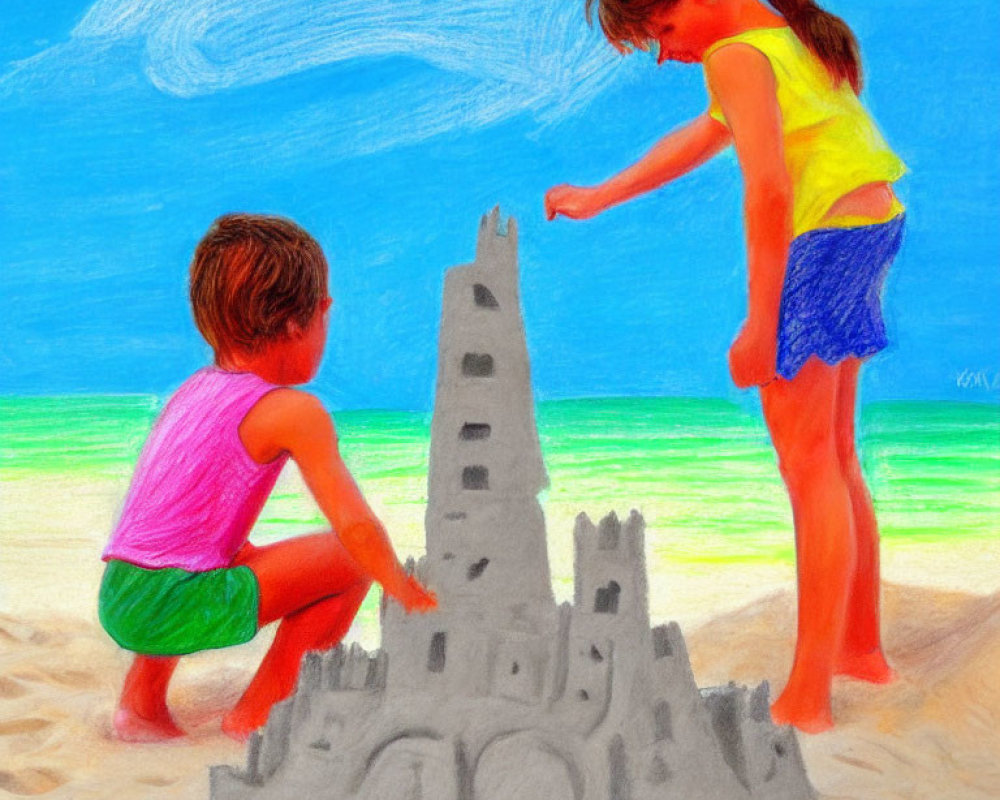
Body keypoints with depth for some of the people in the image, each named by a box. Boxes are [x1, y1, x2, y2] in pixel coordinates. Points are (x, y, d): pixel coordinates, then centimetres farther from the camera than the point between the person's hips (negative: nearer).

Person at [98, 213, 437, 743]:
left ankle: (142, 701, 34)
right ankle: (257, 713, 5)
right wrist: (404, 590, 2)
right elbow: (353, 525, -13)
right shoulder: (294, 411, -9)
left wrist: (248, 558, 35)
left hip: (116, 598, 9)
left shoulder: (194, 388, 15)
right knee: (352, 559, -3)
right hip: (177, 606, -8)